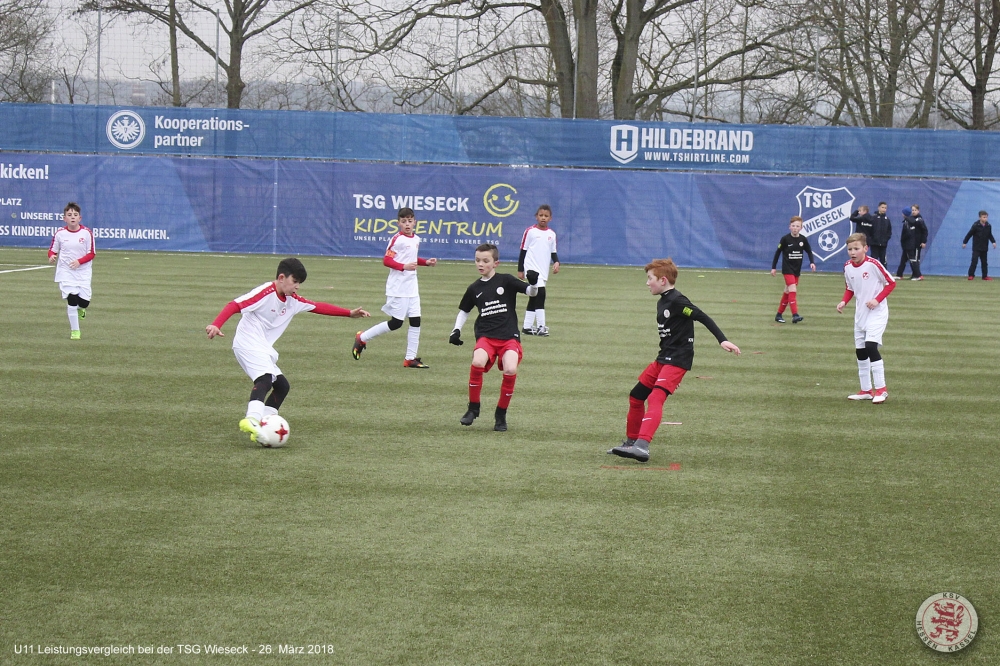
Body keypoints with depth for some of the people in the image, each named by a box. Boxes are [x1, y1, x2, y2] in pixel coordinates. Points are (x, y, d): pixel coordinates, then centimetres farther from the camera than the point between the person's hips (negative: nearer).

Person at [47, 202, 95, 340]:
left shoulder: (87, 233, -6)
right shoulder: (60, 234, -4)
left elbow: (91, 254, -4)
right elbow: (52, 250, 7)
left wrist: (79, 261, -20)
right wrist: (52, 256, -16)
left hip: (83, 273, 1)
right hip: (66, 272, -1)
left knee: (84, 302, -2)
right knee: (72, 299, -12)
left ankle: (80, 308, 39)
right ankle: (74, 331, 2)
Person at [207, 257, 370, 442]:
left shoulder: (292, 300, 10)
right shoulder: (265, 293, -16)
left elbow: (318, 307, 17)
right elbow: (235, 305, -22)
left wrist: (350, 313, 15)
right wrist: (216, 325, -36)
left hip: (263, 348, 10)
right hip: (248, 343, -10)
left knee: (281, 386, 12)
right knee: (265, 377, -30)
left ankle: (262, 428, 9)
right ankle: (251, 419, -48)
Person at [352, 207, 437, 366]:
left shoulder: (416, 239, 10)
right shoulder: (397, 239, -13)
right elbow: (386, 260, -16)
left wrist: (425, 262, 11)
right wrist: (404, 266, -27)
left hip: (412, 288, 8)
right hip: (397, 287, -7)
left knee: (415, 320, 3)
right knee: (396, 323, -4)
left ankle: (410, 358, 10)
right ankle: (362, 338, 12)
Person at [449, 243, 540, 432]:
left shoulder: (506, 280, 2)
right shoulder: (474, 289, 11)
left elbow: (531, 292, 0)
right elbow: (464, 311, 25)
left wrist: (533, 283, -22)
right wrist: (456, 330, 11)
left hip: (509, 336, -2)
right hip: (486, 336, 2)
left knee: (510, 370, -26)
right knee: (477, 362, -30)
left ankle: (501, 414, -2)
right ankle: (473, 408, -8)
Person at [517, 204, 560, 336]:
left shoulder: (551, 234, 8)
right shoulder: (530, 231, -5)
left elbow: (553, 252, 16)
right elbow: (523, 250, -1)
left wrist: (556, 262, -4)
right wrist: (520, 270, -1)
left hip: (544, 270, 6)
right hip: (532, 268, -6)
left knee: (534, 298, 11)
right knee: (540, 293, -20)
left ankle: (527, 327, 18)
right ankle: (540, 326, -19)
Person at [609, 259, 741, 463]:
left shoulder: (676, 301, -15)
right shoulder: (662, 302, 14)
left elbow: (703, 317, -19)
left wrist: (722, 340, -27)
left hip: (677, 360, -10)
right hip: (663, 359, 10)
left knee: (655, 398, -24)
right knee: (636, 397, 14)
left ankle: (642, 446, -35)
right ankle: (631, 441, 29)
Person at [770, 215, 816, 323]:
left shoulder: (803, 240, 0)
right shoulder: (785, 239, -10)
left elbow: (809, 252, 11)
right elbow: (778, 252, -2)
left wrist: (812, 262, -6)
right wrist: (774, 267, 0)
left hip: (797, 269, 5)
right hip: (787, 268, -5)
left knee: (787, 292, 11)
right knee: (793, 290, -17)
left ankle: (779, 314, 22)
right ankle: (795, 315, -23)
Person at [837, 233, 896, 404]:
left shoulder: (873, 264, -18)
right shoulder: (848, 267, 1)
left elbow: (891, 283, -11)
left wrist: (877, 300, -20)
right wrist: (844, 302, -2)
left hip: (877, 313, -7)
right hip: (860, 313, 7)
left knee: (871, 346, -19)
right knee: (860, 350, 10)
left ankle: (881, 389, -12)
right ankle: (866, 390, 21)